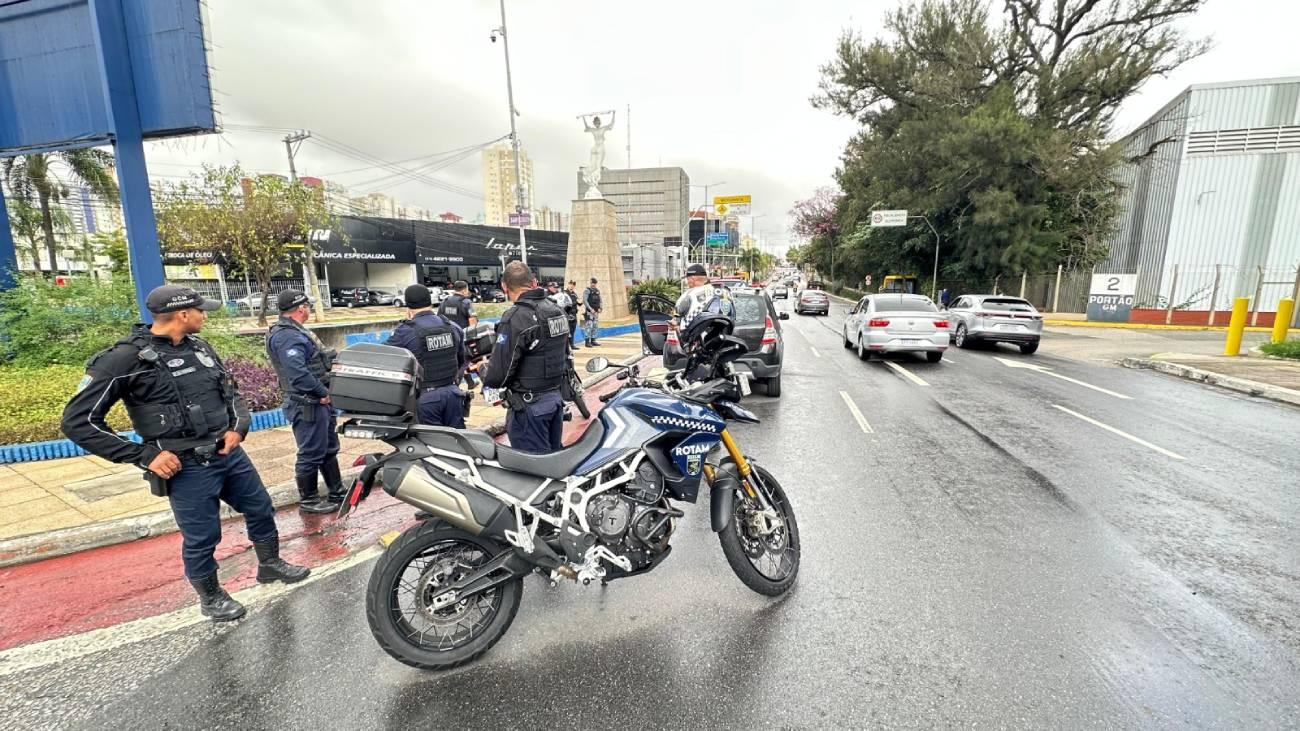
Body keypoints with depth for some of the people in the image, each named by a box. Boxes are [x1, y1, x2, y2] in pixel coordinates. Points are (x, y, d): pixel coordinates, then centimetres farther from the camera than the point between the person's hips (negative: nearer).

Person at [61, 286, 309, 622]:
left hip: (230, 453, 6)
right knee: (201, 538, 9)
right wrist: (144, 456, -17)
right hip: (188, 467, -6)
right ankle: (210, 597, 33)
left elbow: (232, 391, 15)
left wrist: (238, 427, -3)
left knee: (260, 509, 19)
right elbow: (78, 421, -13)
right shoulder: (125, 358, -16)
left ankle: (270, 565, 41)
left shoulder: (200, 346, 4)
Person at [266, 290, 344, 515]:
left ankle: (337, 492, 30)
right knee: (311, 454, 2)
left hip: (318, 402, 11)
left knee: (329, 449, 18)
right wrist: (322, 393, -20)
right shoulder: (287, 336, -19)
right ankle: (308, 500, 17)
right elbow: (298, 372, -29)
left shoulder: (294, 331, 15)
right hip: (307, 404, -11)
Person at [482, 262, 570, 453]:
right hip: (556, 398, 8)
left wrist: (483, 370, 0)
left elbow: (498, 374, -21)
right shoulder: (557, 310, 6)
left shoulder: (515, 318, -19)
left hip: (529, 404, -8)